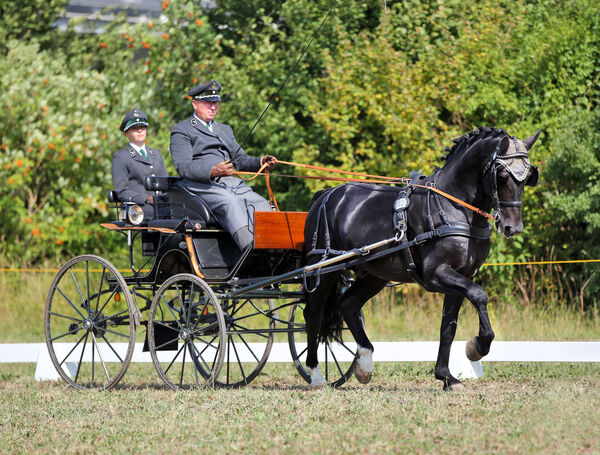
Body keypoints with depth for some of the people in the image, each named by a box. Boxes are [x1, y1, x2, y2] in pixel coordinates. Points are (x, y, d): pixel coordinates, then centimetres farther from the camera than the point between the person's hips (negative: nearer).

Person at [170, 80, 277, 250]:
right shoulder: (181, 131, 9)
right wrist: (213, 172, -23)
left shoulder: (225, 130, 33)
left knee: (261, 204, -23)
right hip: (203, 187, -6)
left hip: (234, 183, 7)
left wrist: (260, 162, 3)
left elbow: (240, 159, 27)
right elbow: (183, 167, -6)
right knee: (231, 203, -36)